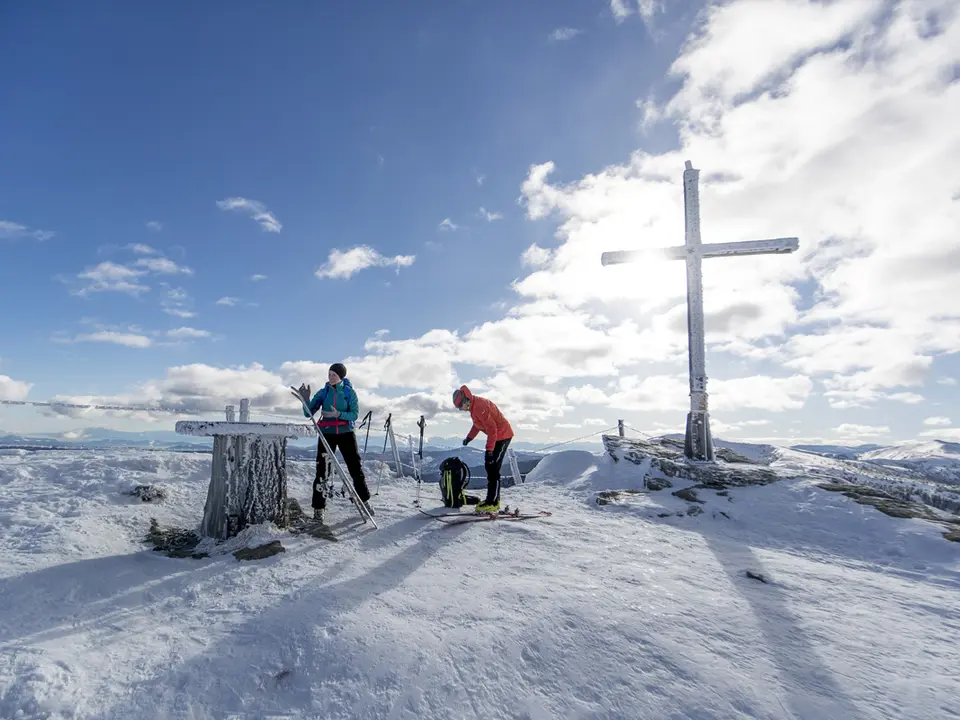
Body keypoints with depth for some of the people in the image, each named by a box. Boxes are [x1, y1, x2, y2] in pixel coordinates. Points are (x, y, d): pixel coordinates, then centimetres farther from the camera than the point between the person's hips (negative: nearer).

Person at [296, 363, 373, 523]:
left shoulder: (349, 392, -2)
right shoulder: (323, 392, 1)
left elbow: (354, 414, -10)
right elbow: (309, 413, -2)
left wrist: (338, 414, -25)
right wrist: (306, 400, -19)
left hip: (346, 433, 0)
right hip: (327, 434, 1)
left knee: (356, 468, 4)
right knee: (322, 470, -4)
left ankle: (365, 501, 22)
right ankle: (318, 509, 7)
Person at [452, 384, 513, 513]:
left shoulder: (479, 406, -25)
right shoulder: (474, 405, 6)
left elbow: (492, 429, -26)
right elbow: (478, 424, 23)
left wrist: (489, 450, -26)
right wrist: (469, 437, 20)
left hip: (502, 436, -10)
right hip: (496, 436, 10)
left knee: (493, 469, -11)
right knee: (489, 466, 13)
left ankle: (492, 503, -6)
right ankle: (493, 499, 20)